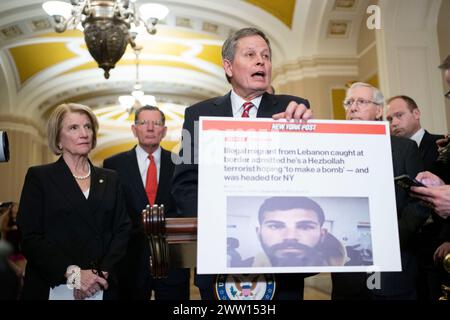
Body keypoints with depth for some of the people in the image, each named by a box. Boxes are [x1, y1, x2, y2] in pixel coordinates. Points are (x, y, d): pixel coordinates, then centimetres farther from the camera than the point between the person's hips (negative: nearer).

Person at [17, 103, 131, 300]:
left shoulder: (110, 179, 8)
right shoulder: (39, 177, -1)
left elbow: (121, 230, 4)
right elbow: (30, 237, -7)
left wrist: (101, 274, -10)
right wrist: (73, 273, -16)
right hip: (52, 288, -2)